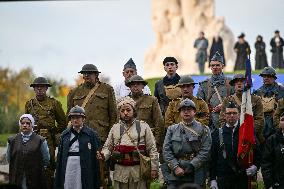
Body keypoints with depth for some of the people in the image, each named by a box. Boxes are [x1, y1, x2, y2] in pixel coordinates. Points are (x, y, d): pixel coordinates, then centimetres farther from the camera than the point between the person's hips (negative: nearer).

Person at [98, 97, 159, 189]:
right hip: (120, 170, 2)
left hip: (138, 170, -2)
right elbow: (108, 147, 12)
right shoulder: (115, 128, 11)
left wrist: (154, 168, -4)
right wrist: (103, 155, -10)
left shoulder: (143, 127, 4)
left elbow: (152, 149, 2)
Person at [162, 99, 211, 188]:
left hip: (195, 175, -1)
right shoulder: (172, 129, 14)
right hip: (174, 174, 1)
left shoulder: (203, 130, 7)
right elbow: (166, 151, 5)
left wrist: (190, 167, -13)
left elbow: (205, 152, -3)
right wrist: (176, 167, -9)